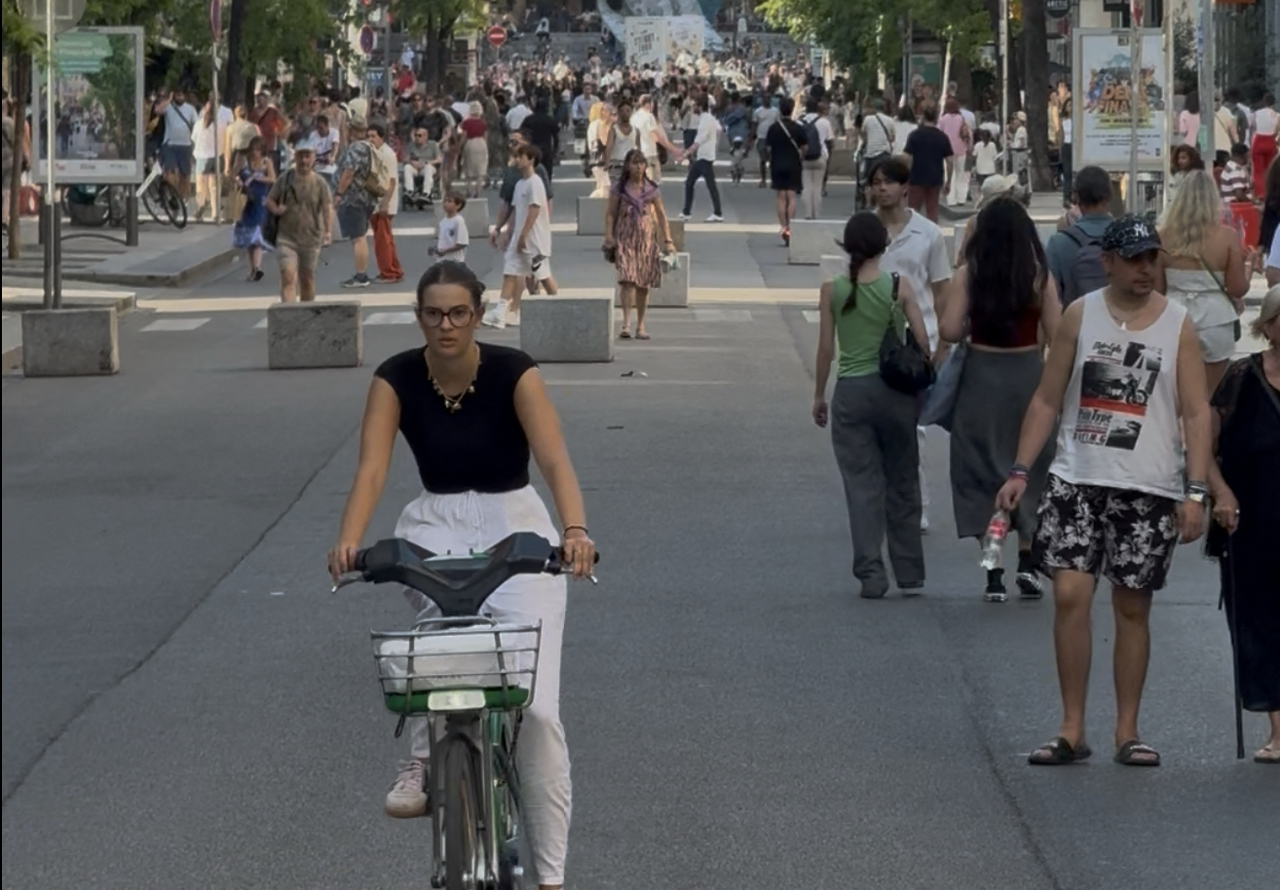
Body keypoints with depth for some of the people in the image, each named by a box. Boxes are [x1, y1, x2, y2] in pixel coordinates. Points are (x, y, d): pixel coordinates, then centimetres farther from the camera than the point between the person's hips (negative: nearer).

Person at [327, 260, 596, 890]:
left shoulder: (512, 371, -13)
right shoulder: (396, 378, -7)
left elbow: (554, 458, -26)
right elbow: (372, 466, -20)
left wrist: (574, 529, -45)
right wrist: (349, 541, -38)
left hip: (516, 526, -1)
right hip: (435, 524, 1)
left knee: (537, 709, -12)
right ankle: (424, 759, -26)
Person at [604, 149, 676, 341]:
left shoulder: (652, 190, 6)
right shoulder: (619, 190, 2)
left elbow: (661, 216, 9)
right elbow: (610, 214, 4)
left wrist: (668, 241, 5)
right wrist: (609, 237, -8)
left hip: (647, 239, 2)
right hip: (625, 239, -2)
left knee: (644, 283, 5)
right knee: (627, 279, -17)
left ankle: (641, 326, 14)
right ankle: (626, 323, -19)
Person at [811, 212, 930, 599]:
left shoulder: (832, 290, -4)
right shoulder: (899, 287, -5)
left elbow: (826, 349, -2)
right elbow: (922, 341, -5)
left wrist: (819, 395, 9)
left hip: (850, 392, 0)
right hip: (894, 391, 0)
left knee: (862, 485, 4)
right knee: (902, 484, 12)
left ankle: (871, 574, -4)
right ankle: (910, 575, 16)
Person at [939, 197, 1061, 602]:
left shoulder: (968, 275, -7)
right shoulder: (1040, 276, -5)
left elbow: (949, 331, -10)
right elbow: (1056, 336, -6)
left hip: (982, 376, -1)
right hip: (1029, 375, 1)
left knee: (983, 473, 7)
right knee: (1030, 469, 17)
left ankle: (994, 574, 2)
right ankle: (1027, 563, 15)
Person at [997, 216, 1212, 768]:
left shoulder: (1177, 326, 3)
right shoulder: (1080, 316, 5)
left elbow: (1196, 413, 0)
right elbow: (1047, 399, 8)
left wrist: (1195, 491, -9)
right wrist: (1020, 470, 0)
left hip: (1149, 488, 0)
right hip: (1078, 479, 0)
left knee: (1132, 608, 5)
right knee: (1069, 595, -10)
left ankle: (1127, 732, 14)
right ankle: (1072, 731, -2)